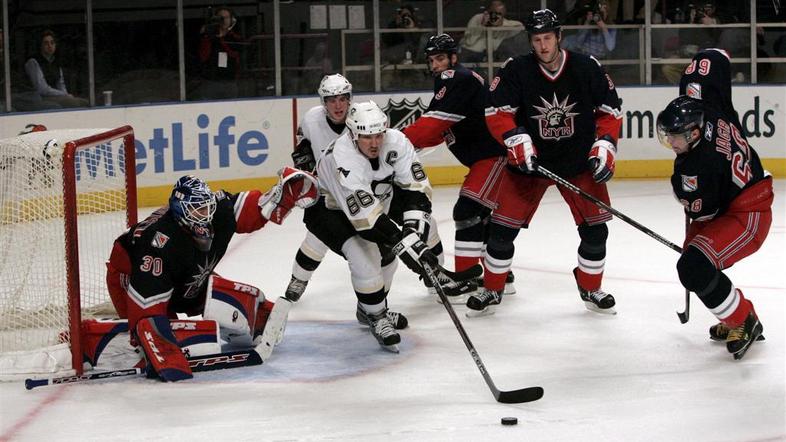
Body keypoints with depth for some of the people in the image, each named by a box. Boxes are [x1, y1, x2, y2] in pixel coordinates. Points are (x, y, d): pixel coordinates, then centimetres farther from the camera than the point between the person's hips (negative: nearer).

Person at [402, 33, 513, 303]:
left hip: (496, 154, -11)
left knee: (468, 212, -16)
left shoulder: (457, 79, -15)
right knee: (479, 216, 19)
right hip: (484, 156, 11)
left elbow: (436, 122, -25)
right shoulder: (451, 82, 17)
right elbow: (439, 132, 17)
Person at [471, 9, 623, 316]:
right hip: (529, 161, -1)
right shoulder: (516, 70, -13)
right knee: (503, 225, -3)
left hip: (579, 161, 1)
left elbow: (610, 110, -1)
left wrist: (604, 146, -11)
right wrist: (517, 140, -27)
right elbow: (497, 113, -13)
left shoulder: (587, 68, -10)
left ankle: (591, 289, 20)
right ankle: (491, 290, 15)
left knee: (595, 225, -2)